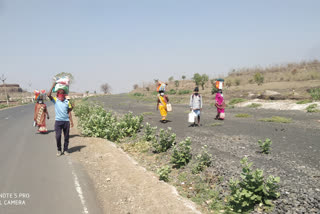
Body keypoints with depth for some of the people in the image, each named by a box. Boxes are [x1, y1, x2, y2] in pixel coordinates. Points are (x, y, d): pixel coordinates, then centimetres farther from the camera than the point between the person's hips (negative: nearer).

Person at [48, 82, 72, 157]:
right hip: (58, 121, -2)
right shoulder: (55, 100, 1)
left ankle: (65, 150, 22)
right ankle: (59, 150, 14)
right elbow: (49, 95, -13)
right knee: (58, 136, -3)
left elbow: (70, 109, 17)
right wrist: (53, 86, -11)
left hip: (66, 121, 2)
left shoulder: (67, 102, 7)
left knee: (66, 137, 7)